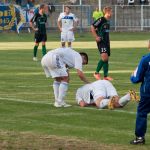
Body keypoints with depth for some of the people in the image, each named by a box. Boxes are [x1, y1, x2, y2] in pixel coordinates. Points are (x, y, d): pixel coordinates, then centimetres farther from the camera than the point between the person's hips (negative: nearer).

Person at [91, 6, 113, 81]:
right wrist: (96, 37, -17)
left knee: (106, 58, 8)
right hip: (101, 41, -9)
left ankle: (105, 76, 13)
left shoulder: (107, 21, 12)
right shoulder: (101, 20, -13)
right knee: (104, 56, -21)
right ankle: (96, 73, -9)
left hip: (106, 42, 9)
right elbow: (92, 27, -16)